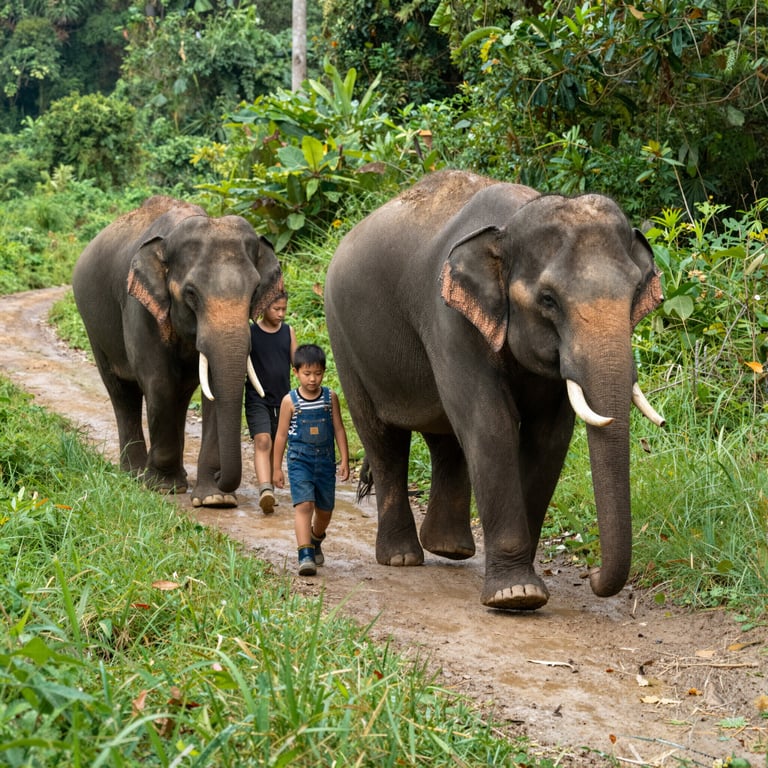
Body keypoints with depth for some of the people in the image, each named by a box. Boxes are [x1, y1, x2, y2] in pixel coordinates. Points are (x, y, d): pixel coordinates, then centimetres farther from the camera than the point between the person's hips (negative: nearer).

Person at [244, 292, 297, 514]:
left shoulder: (288, 332, 7)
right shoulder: (250, 332, -4)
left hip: (282, 398, 4)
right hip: (257, 398, -4)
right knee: (262, 442, -19)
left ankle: (269, 490, 20)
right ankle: (265, 491, -32)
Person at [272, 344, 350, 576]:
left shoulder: (330, 397, 1)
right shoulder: (290, 401, -5)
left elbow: (339, 429, 6)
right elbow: (281, 435, 1)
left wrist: (344, 460, 2)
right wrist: (277, 468, 3)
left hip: (325, 461, 3)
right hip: (299, 460, -3)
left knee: (325, 508, 14)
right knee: (304, 505, -18)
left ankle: (316, 541, 44)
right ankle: (305, 555, -23)